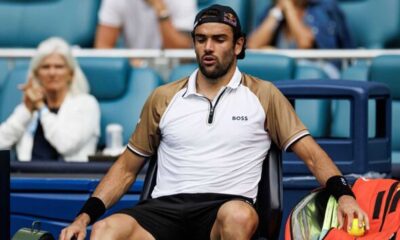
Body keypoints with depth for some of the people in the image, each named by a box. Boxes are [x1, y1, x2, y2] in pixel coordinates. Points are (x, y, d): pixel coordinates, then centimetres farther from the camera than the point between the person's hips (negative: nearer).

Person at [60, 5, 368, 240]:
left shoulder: (264, 95, 13)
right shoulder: (164, 98, 18)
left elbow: (311, 153, 9)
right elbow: (127, 167, 23)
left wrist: (343, 194, -12)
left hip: (227, 208, -1)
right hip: (166, 208, 1)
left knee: (238, 215, -41)